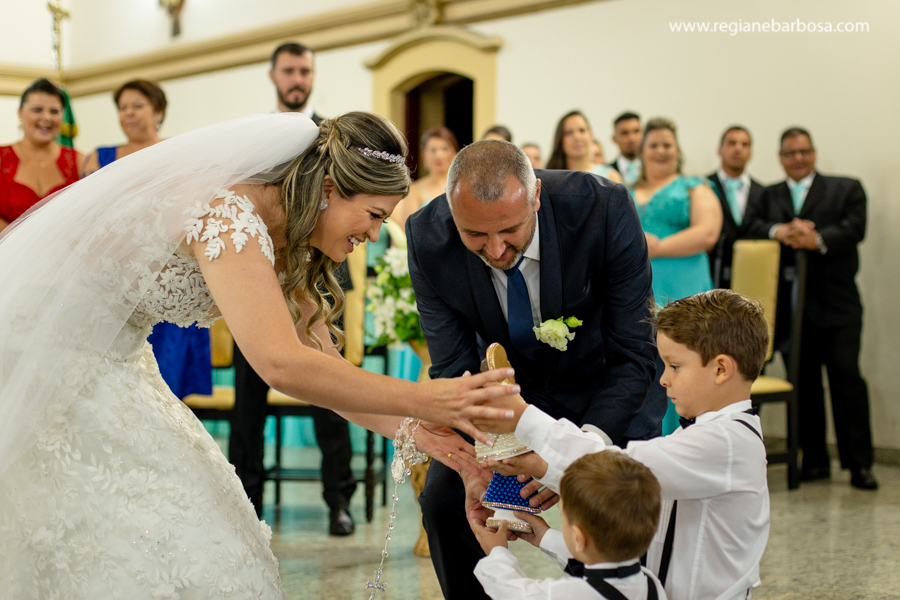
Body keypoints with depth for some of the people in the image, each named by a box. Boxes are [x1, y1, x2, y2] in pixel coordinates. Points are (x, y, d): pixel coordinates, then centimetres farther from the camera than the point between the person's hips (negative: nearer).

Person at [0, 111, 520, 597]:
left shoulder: (281, 240, 0)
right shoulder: (226, 214, -29)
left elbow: (318, 360, 3)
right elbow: (282, 364, -38)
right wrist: (421, 401, -34)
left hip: (109, 364, 9)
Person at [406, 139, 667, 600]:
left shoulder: (603, 209, -32)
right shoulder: (427, 238, -25)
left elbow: (633, 356, -27)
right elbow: (453, 369, -17)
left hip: (604, 384, -2)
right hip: (509, 384, 2)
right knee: (444, 499, -3)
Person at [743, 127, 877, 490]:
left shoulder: (846, 190, 9)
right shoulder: (769, 196, 17)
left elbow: (855, 228, -7)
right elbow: (751, 225, 0)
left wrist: (818, 239, -23)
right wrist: (778, 231, -21)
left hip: (836, 303, -3)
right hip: (790, 305, 3)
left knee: (846, 375, -8)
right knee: (804, 381, 6)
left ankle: (859, 463, -4)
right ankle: (815, 459, 14)